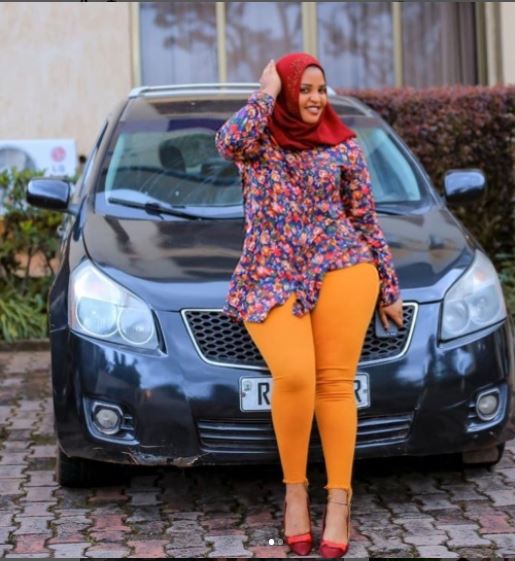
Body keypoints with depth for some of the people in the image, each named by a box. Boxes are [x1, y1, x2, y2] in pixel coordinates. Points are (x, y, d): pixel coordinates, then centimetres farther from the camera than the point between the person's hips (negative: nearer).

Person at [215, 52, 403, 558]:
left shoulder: (343, 146, 11)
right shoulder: (258, 141, 10)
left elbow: (366, 220, 15)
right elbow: (228, 143, -17)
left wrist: (388, 290, 15)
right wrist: (266, 93, -5)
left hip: (342, 270, 1)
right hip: (271, 279, -1)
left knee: (335, 384, -8)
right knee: (294, 377, -21)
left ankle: (339, 500, -2)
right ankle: (295, 489, -4)